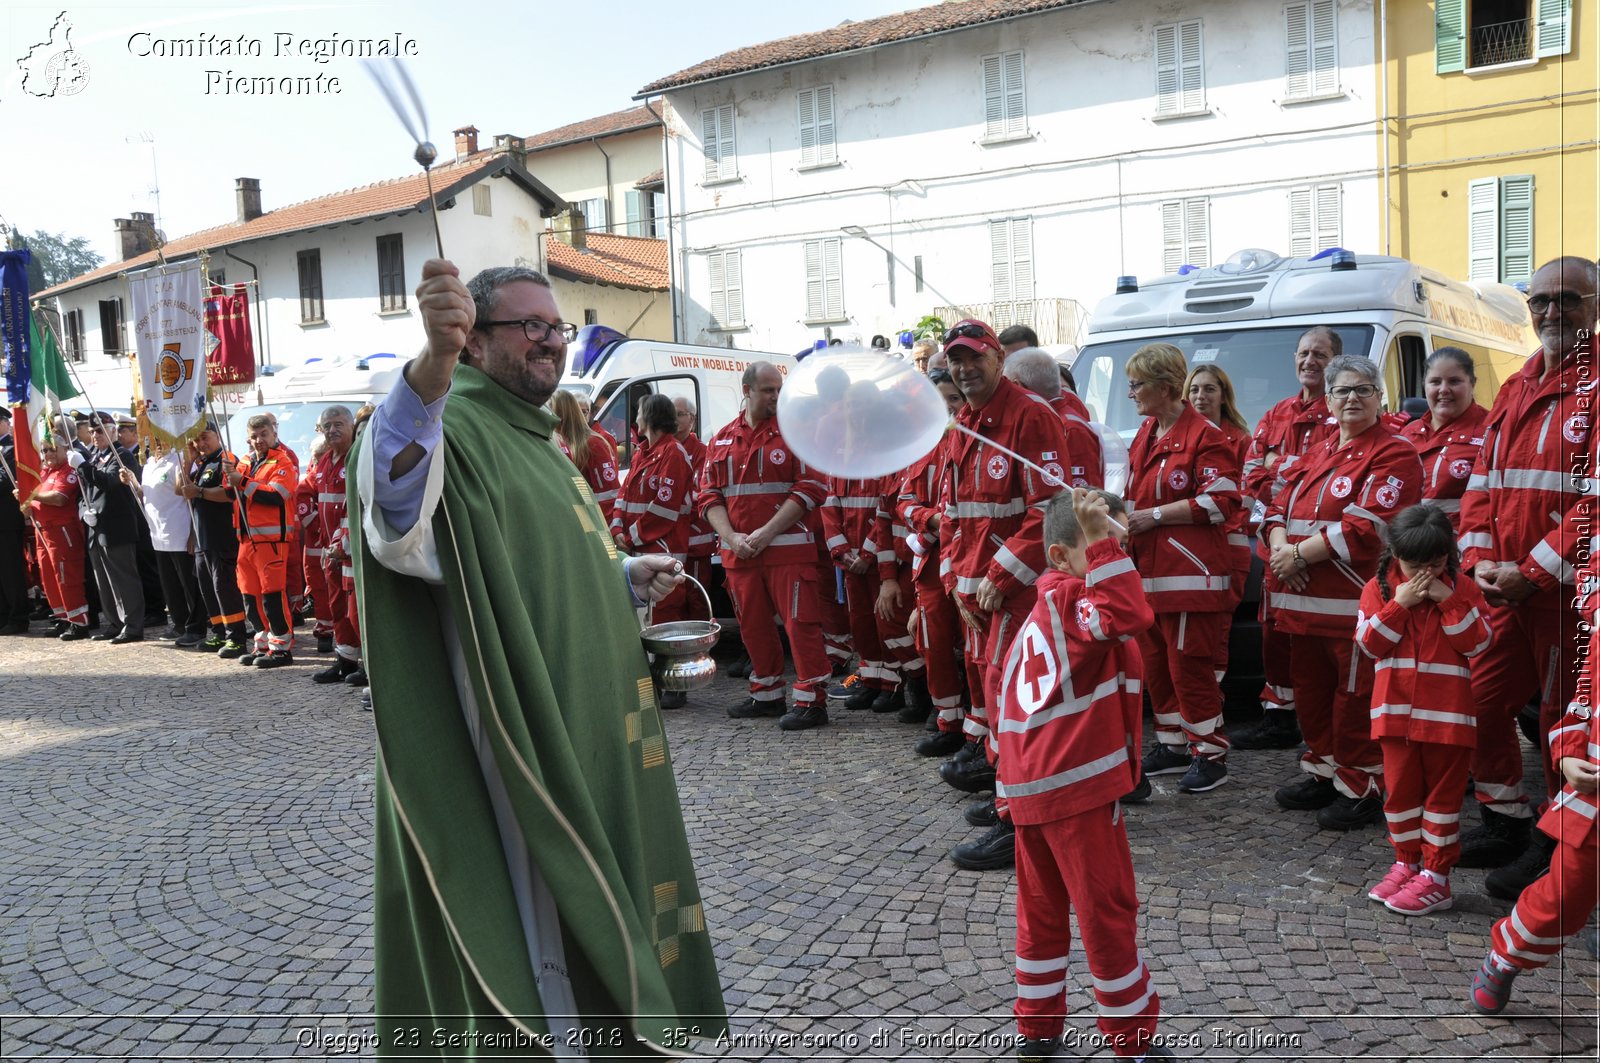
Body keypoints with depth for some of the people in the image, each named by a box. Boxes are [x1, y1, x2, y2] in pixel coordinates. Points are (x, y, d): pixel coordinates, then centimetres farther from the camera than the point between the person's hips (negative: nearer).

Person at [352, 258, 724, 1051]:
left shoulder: (534, 437, 17)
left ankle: (626, 1026, 41)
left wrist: (627, 578, 14)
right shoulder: (457, 429, -15)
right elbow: (397, 498, -41)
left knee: (596, 917, 23)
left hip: (593, 732, 10)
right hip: (525, 740, -10)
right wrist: (433, 362, -57)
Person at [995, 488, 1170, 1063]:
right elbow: (1129, 613, -36)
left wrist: (1011, 775, 23)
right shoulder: (1069, 600, -14)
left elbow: (1006, 697, 17)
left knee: (1041, 908, 18)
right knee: (1108, 909, 5)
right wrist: (1099, 542, -31)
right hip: (1078, 788, -9)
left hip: (1030, 790, 9)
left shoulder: (1042, 611, 13)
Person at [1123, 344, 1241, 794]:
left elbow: (1219, 502, -16)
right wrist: (1126, 511, 8)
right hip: (1147, 570, 9)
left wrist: (1153, 515, -17)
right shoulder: (1144, 435, 17)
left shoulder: (1205, 436, -10)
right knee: (1155, 663, 12)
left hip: (1189, 571, -8)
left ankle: (1211, 754, 9)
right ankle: (1173, 744, 26)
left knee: (1188, 665, -4)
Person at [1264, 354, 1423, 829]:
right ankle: (1323, 771, 32)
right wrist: (1280, 546, -8)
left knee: (1355, 698, -1)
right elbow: (1281, 506, 14)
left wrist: (1298, 555, -14)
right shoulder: (1318, 453, 18)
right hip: (1303, 598, 8)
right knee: (1311, 691, 16)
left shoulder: (1394, 454, -7)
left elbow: (1365, 529, -18)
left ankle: (1361, 789, 12)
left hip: (1354, 603, -8)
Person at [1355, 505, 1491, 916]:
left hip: (1447, 713, -2)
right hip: (1397, 710, 2)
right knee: (1400, 789, 11)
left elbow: (1477, 643, -10)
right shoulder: (1379, 587, 0)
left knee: (1443, 793, 5)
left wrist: (1448, 600, -17)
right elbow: (1369, 643, -8)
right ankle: (1406, 862, 27)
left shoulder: (1462, 589, -1)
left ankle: (1436, 876, 13)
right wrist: (1399, 604, -17)